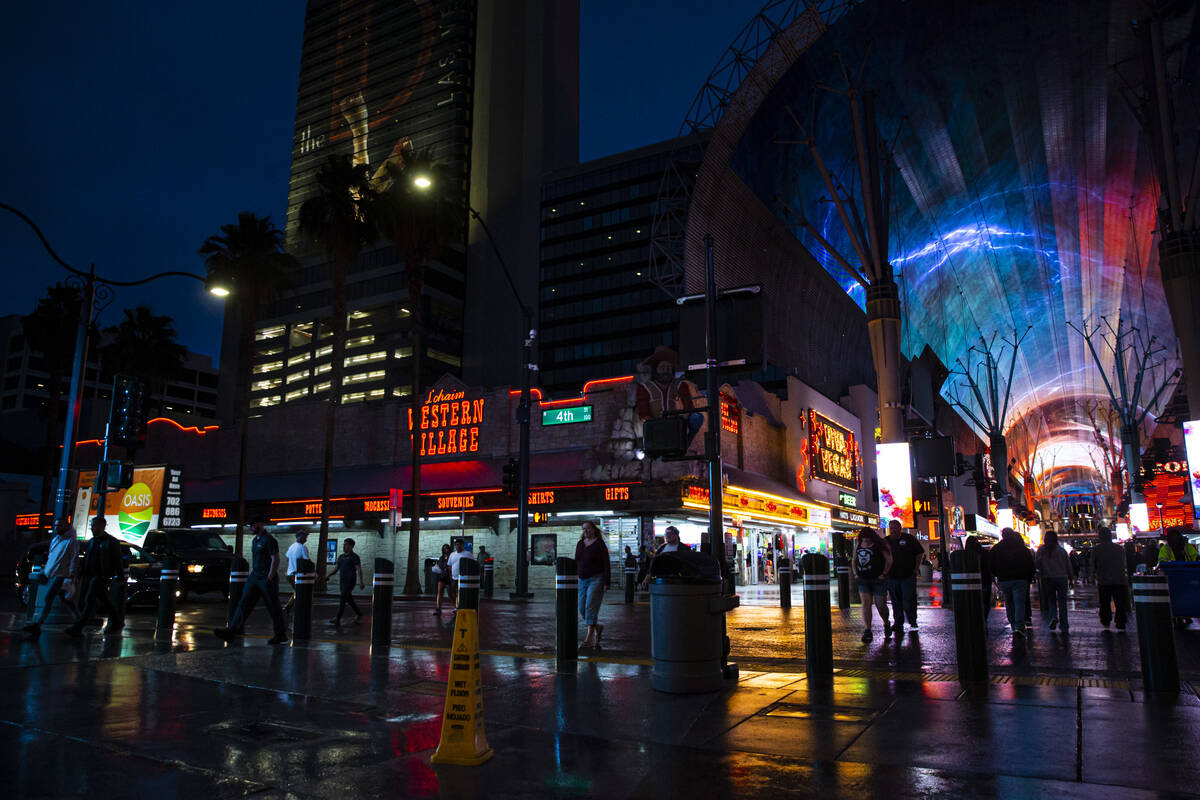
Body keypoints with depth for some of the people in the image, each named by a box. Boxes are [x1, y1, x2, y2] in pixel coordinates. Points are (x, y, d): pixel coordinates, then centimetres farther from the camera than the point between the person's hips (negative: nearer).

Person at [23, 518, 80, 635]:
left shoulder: (71, 542, -9)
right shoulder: (54, 540, 16)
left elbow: (73, 561, -13)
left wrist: (70, 577, -17)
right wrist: (44, 572, 21)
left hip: (61, 575, -8)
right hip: (51, 575, 8)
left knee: (48, 598, -13)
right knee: (63, 600, 13)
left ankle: (38, 624, -13)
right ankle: (78, 618, 23)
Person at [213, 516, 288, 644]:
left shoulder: (269, 540, -12)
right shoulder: (254, 540, 15)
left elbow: (275, 560, -17)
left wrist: (269, 578, -21)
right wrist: (250, 576, 19)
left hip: (267, 579, -8)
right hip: (254, 578, 8)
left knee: (273, 608, 0)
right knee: (244, 604, 0)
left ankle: (281, 635, 10)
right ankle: (232, 630, -5)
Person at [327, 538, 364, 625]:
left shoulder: (354, 556, -9)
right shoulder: (341, 557, 14)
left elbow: (359, 570, -15)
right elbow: (336, 569, 14)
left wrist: (360, 582, -24)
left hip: (350, 582, -8)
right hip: (342, 582, 8)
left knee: (342, 600, -12)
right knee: (349, 600, 15)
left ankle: (337, 619, -11)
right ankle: (358, 614, 30)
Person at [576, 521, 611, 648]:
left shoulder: (599, 544, -7)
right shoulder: (580, 544, 11)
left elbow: (606, 564, -9)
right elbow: (576, 563, 16)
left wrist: (607, 583, -14)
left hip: (596, 579, -7)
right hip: (582, 580, 7)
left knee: (591, 607, -13)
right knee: (582, 609, 5)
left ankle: (589, 639, -11)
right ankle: (597, 627, 28)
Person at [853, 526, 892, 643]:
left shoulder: (880, 545, -7)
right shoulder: (858, 544, 8)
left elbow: (889, 560, -8)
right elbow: (854, 560, 21)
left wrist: (883, 574, -11)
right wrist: (855, 573, 11)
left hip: (878, 580, -4)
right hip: (863, 580, 4)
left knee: (880, 605, 2)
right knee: (866, 604, -7)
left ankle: (886, 624, 32)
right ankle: (867, 631, -9)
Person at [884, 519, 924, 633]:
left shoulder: (909, 539, 0)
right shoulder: (885, 541, 7)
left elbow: (920, 553, 6)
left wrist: (916, 567, -1)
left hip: (908, 576, -3)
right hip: (892, 577, 3)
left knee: (909, 601, -4)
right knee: (896, 602, 7)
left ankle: (913, 623, 15)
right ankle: (898, 623, 15)